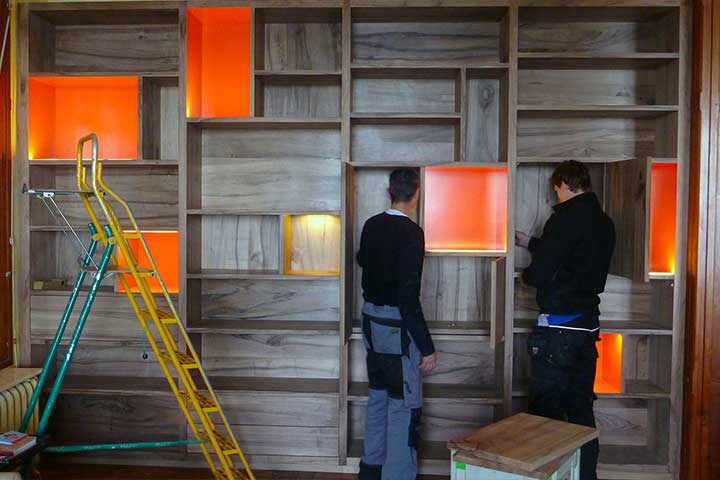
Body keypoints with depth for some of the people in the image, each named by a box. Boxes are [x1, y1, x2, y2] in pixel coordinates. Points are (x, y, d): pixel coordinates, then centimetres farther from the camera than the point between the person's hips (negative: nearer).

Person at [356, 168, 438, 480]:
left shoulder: (371, 225, 3)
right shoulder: (410, 232, -20)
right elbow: (409, 297, -23)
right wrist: (426, 347, -18)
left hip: (372, 321, 8)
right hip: (397, 327, -8)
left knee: (378, 396, 20)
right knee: (404, 406, 3)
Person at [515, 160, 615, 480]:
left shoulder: (566, 217, -15)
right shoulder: (604, 222, 10)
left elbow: (539, 275, -18)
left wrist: (526, 274, 5)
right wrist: (531, 243, 33)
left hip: (558, 327, -8)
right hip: (589, 324, 8)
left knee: (546, 407, 1)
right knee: (581, 406, 17)